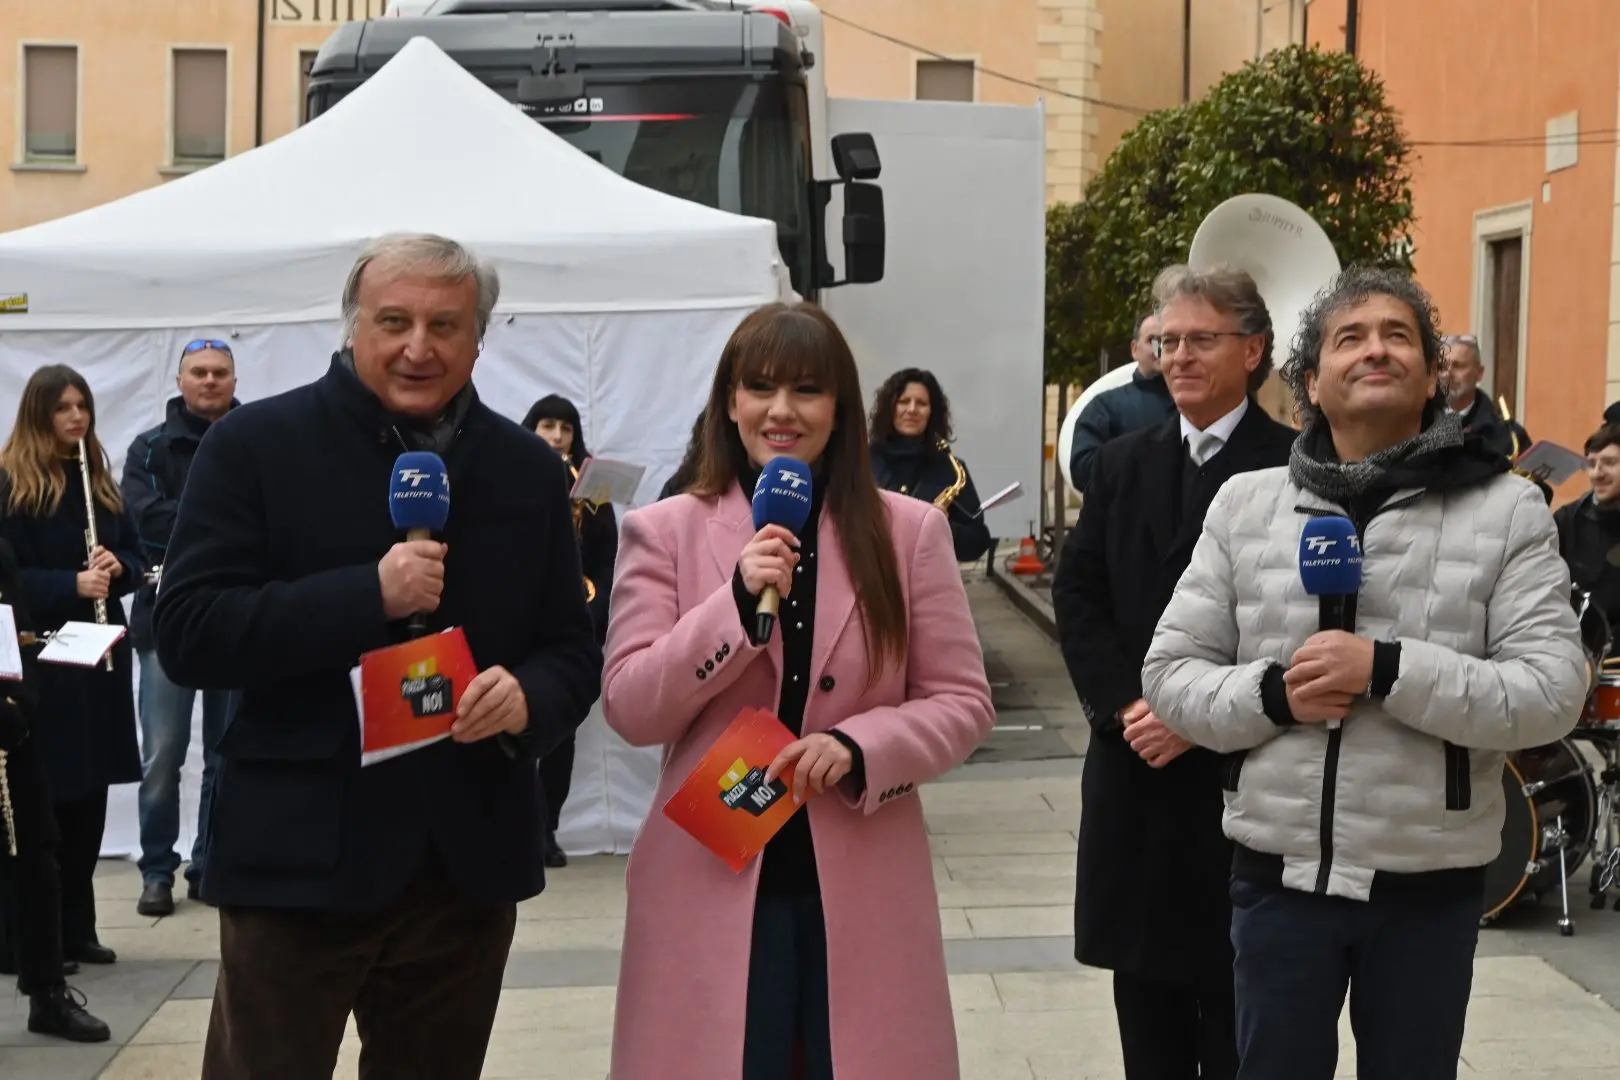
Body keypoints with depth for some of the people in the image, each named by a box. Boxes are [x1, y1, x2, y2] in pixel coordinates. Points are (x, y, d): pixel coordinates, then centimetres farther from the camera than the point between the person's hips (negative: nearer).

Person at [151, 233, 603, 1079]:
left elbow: (573, 651, 11)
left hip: (470, 864, 4)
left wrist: (530, 697, -13)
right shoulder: (254, 444, -3)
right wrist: (369, 594, -21)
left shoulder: (529, 469, 8)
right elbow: (184, 634, -11)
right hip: (298, 858, -3)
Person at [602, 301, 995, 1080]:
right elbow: (629, 711, -5)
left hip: (861, 888, 1)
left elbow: (963, 703, 3)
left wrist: (859, 747, -15)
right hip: (712, 883, -1)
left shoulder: (909, 531, 3)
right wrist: (738, 603, -17)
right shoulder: (664, 531, 1)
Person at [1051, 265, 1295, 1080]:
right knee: (1145, 975, 12)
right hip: (1137, 765, 5)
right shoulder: (1123, 464, 11)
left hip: (1244, 772, -5)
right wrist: (1126, 704, -9)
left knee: (1235, 994, 4)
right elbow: (1076, 596, 6)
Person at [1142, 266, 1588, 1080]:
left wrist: (1387, 671, -23)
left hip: (1429, 885, -1)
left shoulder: (1505, 508, -4)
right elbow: (1170, 673, 3)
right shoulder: (1245, 503, 2)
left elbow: (1554, 692, -12)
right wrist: (1272, 695, -16)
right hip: (1281, 875, 1)